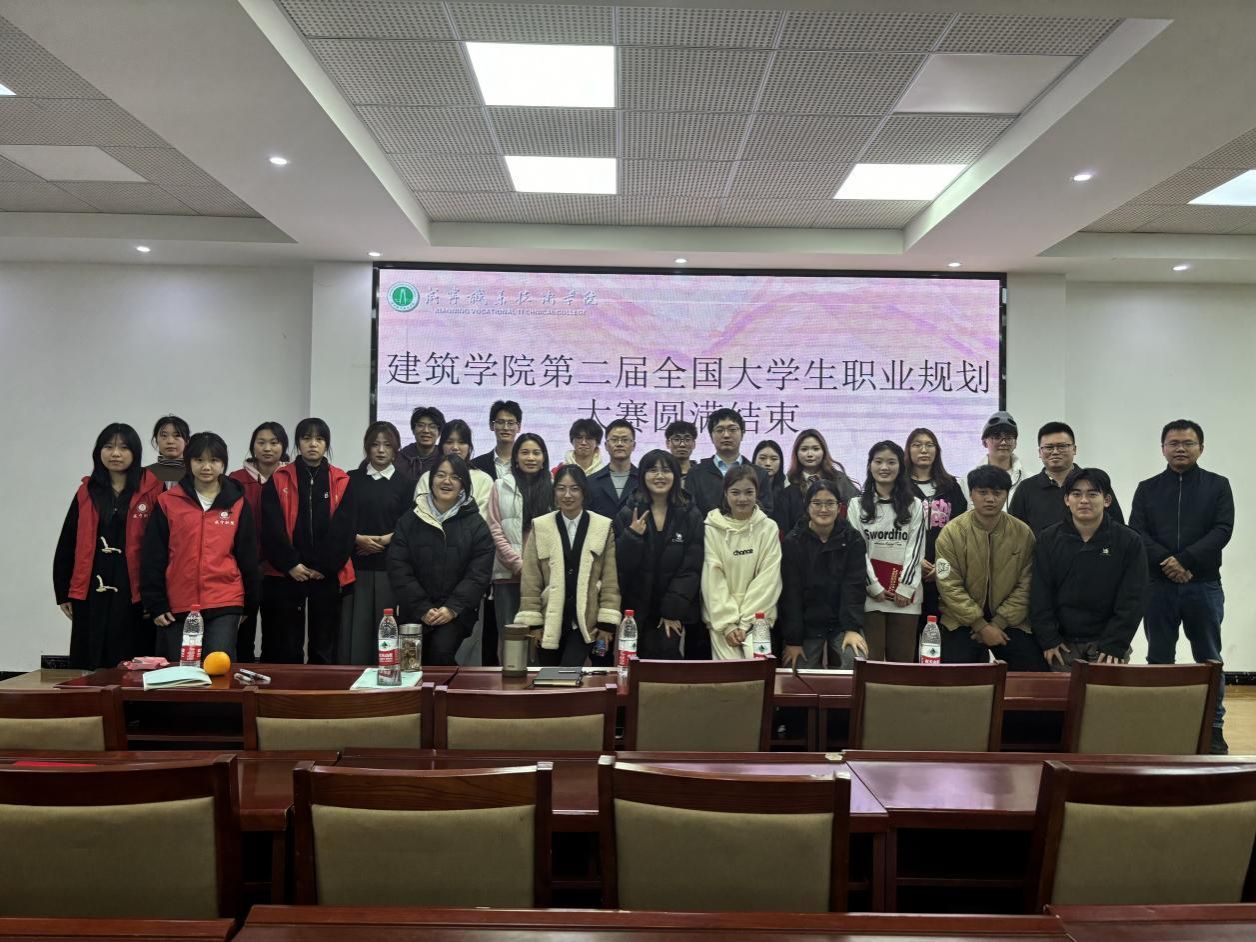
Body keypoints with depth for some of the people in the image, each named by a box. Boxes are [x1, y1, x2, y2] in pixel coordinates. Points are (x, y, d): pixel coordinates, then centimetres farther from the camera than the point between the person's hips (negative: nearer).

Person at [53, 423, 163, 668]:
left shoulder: (151, 489, -2)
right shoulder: (87, 491, 10)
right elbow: (67, 545, 13)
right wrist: (63, 592, 10)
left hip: (133, 592, -3)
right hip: (91, 592, 4)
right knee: (89, 665, 7)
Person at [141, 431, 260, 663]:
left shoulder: (238, 504, 4)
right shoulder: (168, 502, 2)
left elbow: (248, 558, 8)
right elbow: (153, 558, 3)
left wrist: (250, 605, 9)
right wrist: (156, 605, -1)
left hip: (224, 606, -1)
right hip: (177, 608, 1)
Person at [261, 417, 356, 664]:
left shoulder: (341, 482, 4)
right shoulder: (279, 480, 5)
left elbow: (343, 530, -1)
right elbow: (272, 528, -3)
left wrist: (325, 566, -9)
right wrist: (290, 564, -11)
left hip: (328, 576, 0)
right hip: (288, 574, 0)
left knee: (324, 646, 6)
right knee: (288, 645, 6)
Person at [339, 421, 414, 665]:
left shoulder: (405, 483, 8)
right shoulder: (351, 479, 10)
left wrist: (386, 539, -11)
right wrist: (358, 539, -10)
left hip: (389, 565, 0)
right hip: (355, 564, 1)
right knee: (353, 628, -4)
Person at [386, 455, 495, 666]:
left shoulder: (476, 525, 4)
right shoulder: (408, 521, 7)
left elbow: (479, 574, -2)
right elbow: (398, 568, 1)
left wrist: (453, 608, -12)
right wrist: (422, 608, -9)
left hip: (456, 612, -1)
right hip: (416, 611, 2)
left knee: (440, 652, -23)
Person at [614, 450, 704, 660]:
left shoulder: (690, 516, 2)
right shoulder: (628, 514, 1)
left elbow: (691, 568, -2)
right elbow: (620, 566, -1)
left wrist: (673, 611, -8)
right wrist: (632, 535, -18)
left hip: (676, 614, 0)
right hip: (637, 612, 0)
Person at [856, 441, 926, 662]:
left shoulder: (915, 506, 8)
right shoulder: (858, 504, 5)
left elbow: (916, 550, 2)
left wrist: (905, 588, -8)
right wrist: (874, 587, -8)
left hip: (905, 595, 1)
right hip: (869, 593, -1)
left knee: (902, 658, 3)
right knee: (870, 659, -3)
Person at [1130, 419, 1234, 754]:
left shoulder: (1218, 485, 6)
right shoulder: (1147, 489, 8)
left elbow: (1222, 530, -6)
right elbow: (1137, 533, -2)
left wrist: (1184, 560, -17)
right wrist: (1167, 563, -16)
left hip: (1204, 586, -1)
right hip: (1158, 586, 1)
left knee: (1209, 659, 7)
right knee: (1159, 659, 7)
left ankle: (1214, 727, 16)